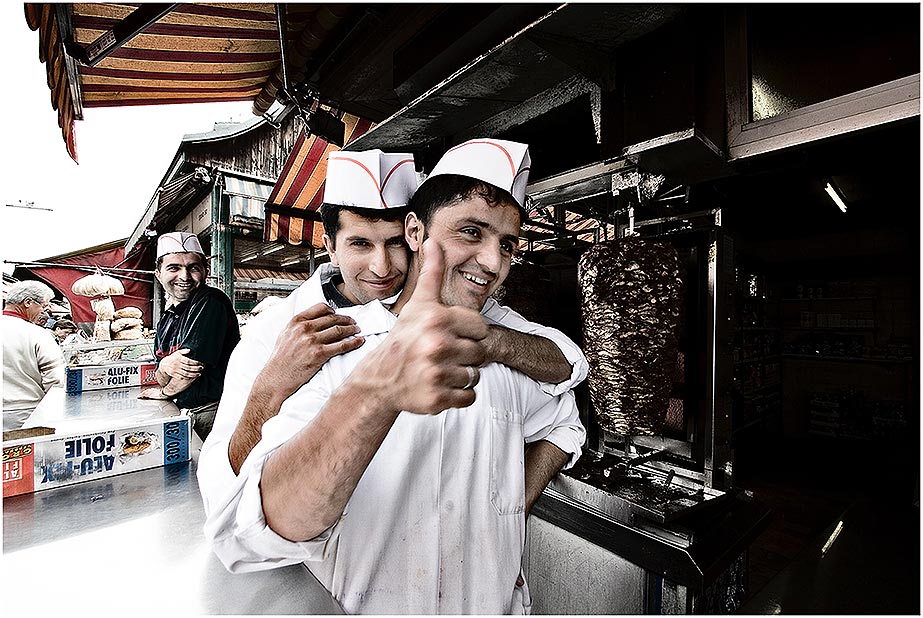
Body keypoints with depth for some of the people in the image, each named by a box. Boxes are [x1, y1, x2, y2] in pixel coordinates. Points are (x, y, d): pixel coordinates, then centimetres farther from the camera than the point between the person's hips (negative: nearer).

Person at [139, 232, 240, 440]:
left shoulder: (211, 302, -15)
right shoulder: (167, 319, 11)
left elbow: (194, 364, -18)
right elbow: (161, 380, 9)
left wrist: (165, 392, 2)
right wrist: (164, 368, -15)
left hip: (212, 414, -7)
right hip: (183, 412, 7)